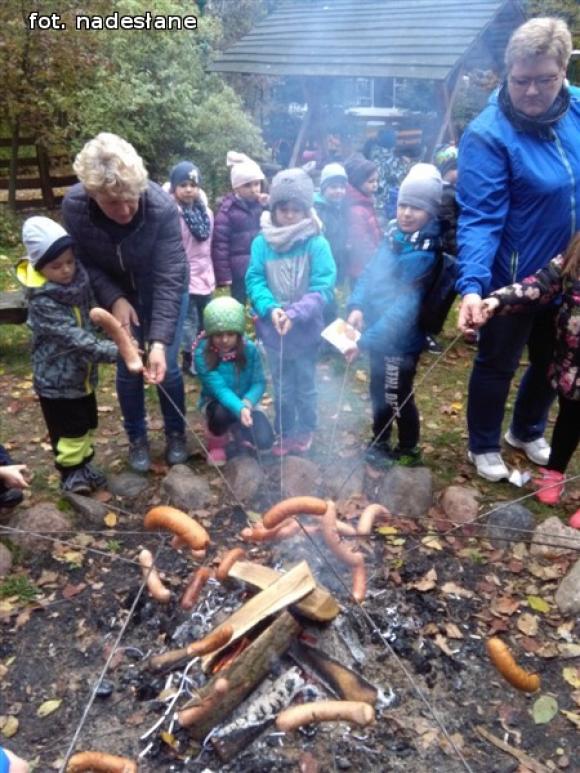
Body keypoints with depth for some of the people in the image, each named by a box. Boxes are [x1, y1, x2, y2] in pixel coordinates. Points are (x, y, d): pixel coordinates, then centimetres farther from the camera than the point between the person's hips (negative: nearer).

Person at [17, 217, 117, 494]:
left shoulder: (78, 281, -3)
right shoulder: (42, 302, -25)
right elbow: (75, 338, -33)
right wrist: (115, 351, -40)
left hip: (83, 373, 7)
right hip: (56, 380, -7)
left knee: (86, 425, 21)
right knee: (69, 430, 7)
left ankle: (84, 465, 40)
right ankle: (70, 473, 27)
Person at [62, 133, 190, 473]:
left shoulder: (163, 207, -34)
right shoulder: (74, 206, -27)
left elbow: (168, 279, -33)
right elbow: (83, 262, -10)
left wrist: (160, 341, -39)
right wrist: (114, 299, -25)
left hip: (165, 289, -2)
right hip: (119, 292, 2)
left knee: (166, 366, -1)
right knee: (127, 368, 4)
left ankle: (176, 433, 24)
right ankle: (137, 438, 26)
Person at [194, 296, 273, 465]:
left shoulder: (250, 349, -15)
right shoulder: (202, 354, -23)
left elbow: (259, 382, -13)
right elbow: (219, 389, -29)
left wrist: (247, 403, -33)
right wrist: (239, 409, -46)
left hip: (244, 404, 2)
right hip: (217, 403, -2)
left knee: (264, 440, -21)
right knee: (222, 412, -39)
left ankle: (238, 429, 17)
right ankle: (217, 442, -1)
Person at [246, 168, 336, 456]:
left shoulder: (317, 243, -13)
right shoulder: (262, 242, -5)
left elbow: (323, 288, -17)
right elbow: (254, 280, -6)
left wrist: (295, 314, -28)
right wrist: (270, 308, -23)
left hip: (306, 329, -2)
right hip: (272, 329, 2)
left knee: (305, 385, 16)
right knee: (281, 387, 17)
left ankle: (305, 431, 38)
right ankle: (284, 434, 36)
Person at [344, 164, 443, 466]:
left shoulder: (422, 254, -23)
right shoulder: (394, 234, 2)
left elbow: (404, 307, -28)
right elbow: (370, 272, 4)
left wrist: (365, 340, -30)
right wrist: (356, 306, -12)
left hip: (400, 340, -8)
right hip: (380, 334, 8)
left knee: (396, 398, 11)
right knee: (378, 392, 23)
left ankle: (408, 451, 36)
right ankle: (380, 443, 45)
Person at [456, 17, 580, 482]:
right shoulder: (488, 134, -21)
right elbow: (480, 218, -27)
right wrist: (472, 284, -40)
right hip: (513, 278, -6)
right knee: (498, 364, 12)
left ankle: (528, 432, 47)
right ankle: (484, 445, 35)